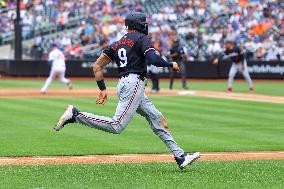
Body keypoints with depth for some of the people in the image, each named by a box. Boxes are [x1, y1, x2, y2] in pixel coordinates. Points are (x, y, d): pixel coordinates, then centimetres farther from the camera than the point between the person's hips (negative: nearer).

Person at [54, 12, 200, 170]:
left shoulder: (117, 43, 22)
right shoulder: (142, 38, 1)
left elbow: (97, 66, 16)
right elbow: (153, 59, -16)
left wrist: (103, 89, 16)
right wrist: (171, 64, 1)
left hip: (124, 83, 10)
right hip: (134, 83, -10)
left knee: (158, 120, 9)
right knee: (117, 126, -20)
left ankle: (180, 157, 5)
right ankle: (75, 115, -22)